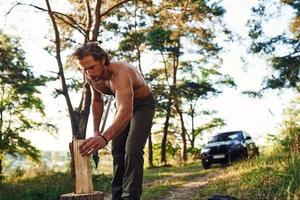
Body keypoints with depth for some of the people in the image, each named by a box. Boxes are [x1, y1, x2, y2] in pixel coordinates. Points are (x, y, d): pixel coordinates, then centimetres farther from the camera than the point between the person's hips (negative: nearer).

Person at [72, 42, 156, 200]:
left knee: (132, 150, -23)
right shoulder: (92, 77, -17)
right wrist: (96, 132, -2)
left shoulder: (120, 73, -41)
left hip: (143, 104, -7)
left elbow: (126, 111, -56)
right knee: (117, 151, 4)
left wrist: (104, 137, -71)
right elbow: (97, 101, 4)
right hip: (124, 104, 7)